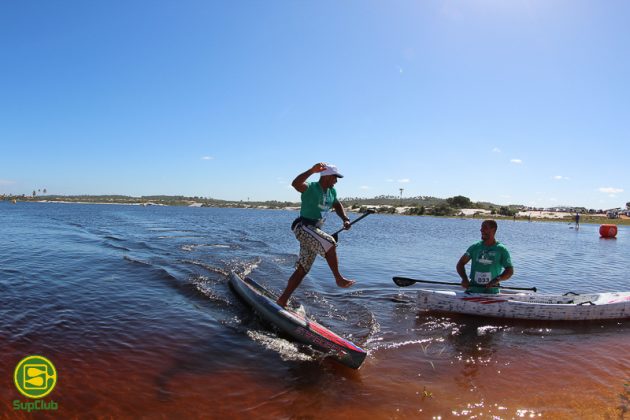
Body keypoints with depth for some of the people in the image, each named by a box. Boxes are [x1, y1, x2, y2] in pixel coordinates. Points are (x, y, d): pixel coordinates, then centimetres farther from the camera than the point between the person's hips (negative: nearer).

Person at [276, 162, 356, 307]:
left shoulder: (332, 191, 12)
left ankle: (282, 300, 13)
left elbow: (337, 205, 29)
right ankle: (339, 279, -16)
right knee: (330, 243, -29)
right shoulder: (311, 188, -12)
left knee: (302, 269, 7)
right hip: (303, 227, -8)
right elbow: (295, 184, -33)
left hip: (315, 231, 9)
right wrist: (312, 171, -43)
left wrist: (345, 219, 11)